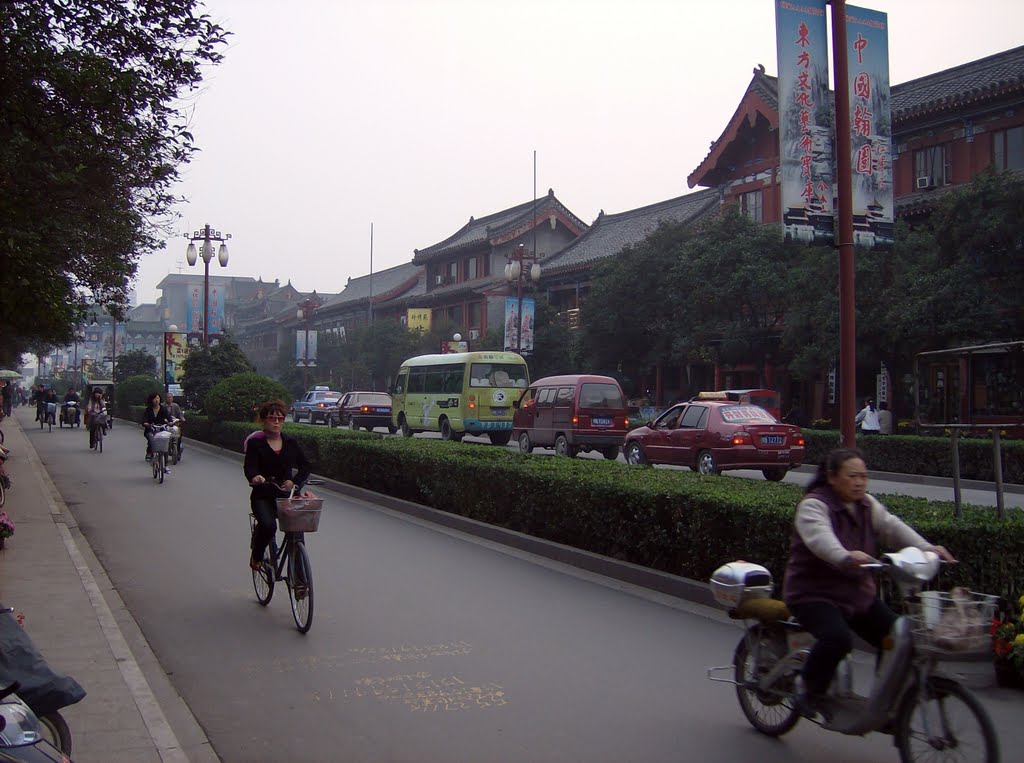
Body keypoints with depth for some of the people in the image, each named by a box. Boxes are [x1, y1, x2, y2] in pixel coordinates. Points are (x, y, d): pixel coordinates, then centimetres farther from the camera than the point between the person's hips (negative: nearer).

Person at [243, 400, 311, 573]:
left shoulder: (291, 443, 9)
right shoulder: (255, 444, 0)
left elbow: (305, 466, 4)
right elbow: (250, 467, -15)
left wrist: (295, 481, -15)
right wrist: (255, 477, -38)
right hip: (263, 496, -3)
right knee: (268, 525, -30)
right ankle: (256, 556, 1)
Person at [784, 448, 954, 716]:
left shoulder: (867, 505, 9)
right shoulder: (813, 505, -15)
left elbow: (892, 526, -6)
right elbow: (820, 537, -35)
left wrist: (926, 548, -24)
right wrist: (845, 557, -56)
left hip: (859, 594, 8)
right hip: (814, 593, -7)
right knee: (838, 638, -32)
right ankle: (810, 694, -9)